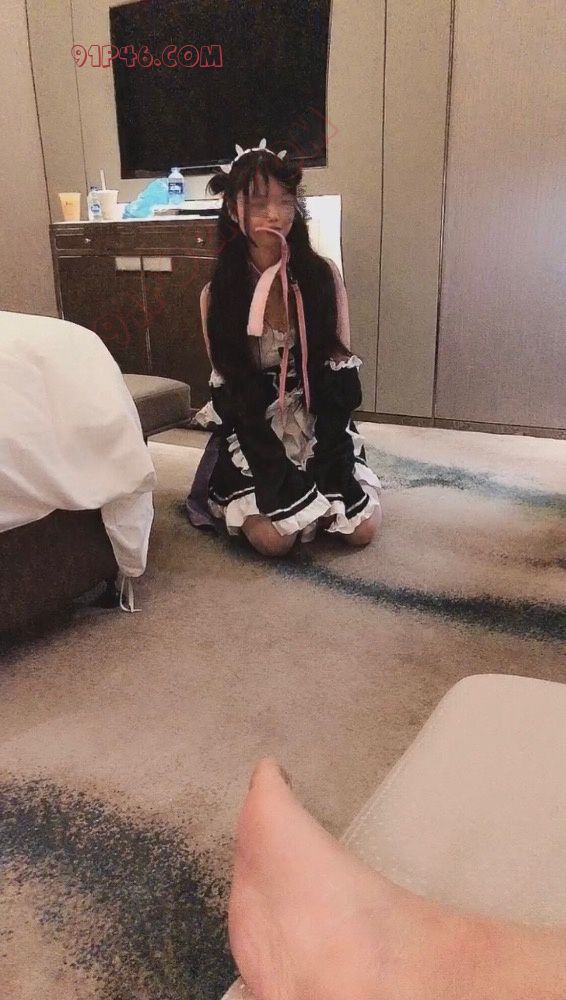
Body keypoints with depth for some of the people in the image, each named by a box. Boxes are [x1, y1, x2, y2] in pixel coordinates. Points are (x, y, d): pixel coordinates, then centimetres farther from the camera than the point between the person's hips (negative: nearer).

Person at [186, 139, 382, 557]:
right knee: (274, 538, -20)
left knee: (363, 529, -11)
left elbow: (342, 368, -4)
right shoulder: (217, 294, -8)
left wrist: (322, 478, -14)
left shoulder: (324, 274, -7)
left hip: (321, 424, 2)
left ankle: (322, 489, 20)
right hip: (255, 434, -1)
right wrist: (294, 489, -16)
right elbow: (229, 392, -7)